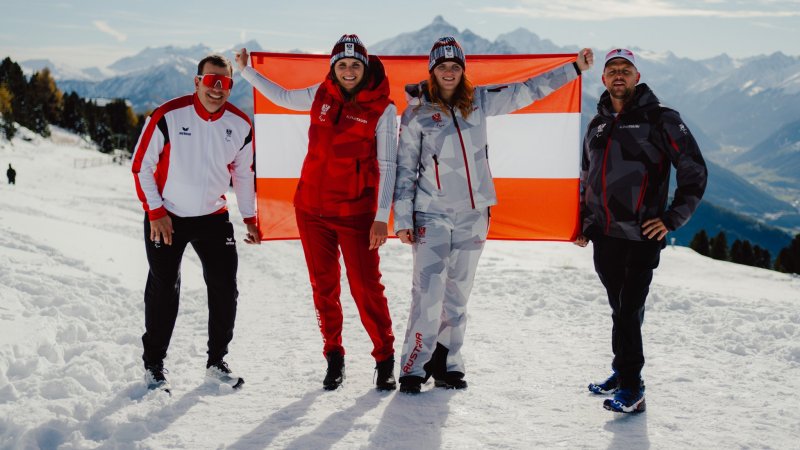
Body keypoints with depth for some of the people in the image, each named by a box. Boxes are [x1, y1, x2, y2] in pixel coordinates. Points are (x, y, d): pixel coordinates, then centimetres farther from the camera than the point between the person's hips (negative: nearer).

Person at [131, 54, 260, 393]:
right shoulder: (168, 116, -16)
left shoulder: (240, 124, -4)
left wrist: (250, 218, 10)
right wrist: (155, 212, -11)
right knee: (163, 291, 2)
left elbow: (243, 174, 11)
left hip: (213, 217, 3)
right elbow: (142, 166, -8)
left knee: (225, 290, 2)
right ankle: (153, 366, 17)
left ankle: (217, 362, 19)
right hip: (166, 218, -3)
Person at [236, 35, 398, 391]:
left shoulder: (382, 109, -8)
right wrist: (246, 70, 25)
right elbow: (282, 97, 24)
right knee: (324, 287, 10)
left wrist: (382, 217, -14)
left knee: (366, 288, -3)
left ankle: (385, 359, 12)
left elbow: (387, 166, -9)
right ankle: (334, 358, 24)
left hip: (355, 213, -4)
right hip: (311, 208, 4)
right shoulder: (320, 96, 4)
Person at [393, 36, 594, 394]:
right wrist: (402, 221, -4)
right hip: (432, 215, -4)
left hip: (473, 213, 4)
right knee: (428, 294, -10)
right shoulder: (416, 112, -2)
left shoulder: (478, 101, 7)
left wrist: (574, 68, 9)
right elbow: (405, 169, -1)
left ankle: (446, 363, 20)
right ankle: (413, 367, 2)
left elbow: (526, 91, 11)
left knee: (458, 293, 9)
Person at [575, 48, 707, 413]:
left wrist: (672, 218, -9)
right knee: (619, 308, 14)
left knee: (628, 310, -7)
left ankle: (631, 388, 0)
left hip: (641, 236, -6)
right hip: (603, 235, 6)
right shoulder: (598, 124, 14)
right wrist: (584, 223, 19)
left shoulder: (660, 119, -4)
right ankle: (623, 373, 25)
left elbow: (694, 171, -4)